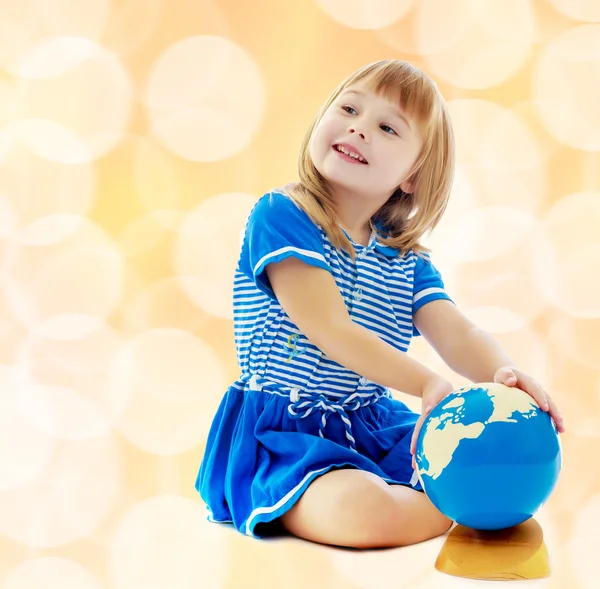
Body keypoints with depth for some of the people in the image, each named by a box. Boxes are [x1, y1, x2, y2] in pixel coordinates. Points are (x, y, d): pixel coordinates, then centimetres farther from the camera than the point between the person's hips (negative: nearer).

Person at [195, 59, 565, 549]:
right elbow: (331, 331, -20)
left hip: (378, 428, 6)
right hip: (283, 435, -6)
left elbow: (460, 335, -5)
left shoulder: (409, 263, 8)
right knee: (363, 510, -33)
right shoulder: (280, 216, -12)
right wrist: (428, 385, -29)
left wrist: (503, 374, -30)